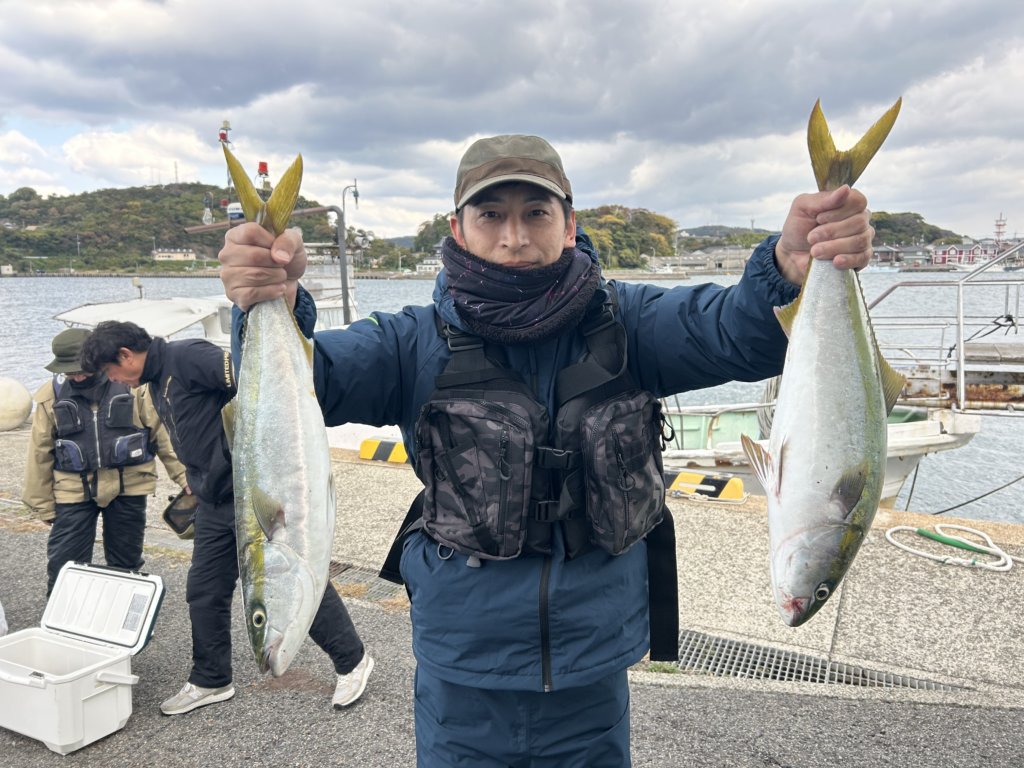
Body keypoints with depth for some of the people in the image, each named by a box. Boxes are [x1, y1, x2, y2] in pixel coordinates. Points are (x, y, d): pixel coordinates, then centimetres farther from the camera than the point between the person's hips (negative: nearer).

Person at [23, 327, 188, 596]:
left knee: (126, 564, 13)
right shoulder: (51, 395, -4)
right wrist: (41, 503, 7)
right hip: (73, 491, 1)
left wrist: (187, 477, -3)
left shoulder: (133, 385, -9)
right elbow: (40, 452, 4)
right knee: (63, 565, 0)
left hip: (127, 487, 0)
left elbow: (163, 432, -3)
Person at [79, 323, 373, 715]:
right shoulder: (157, 384, 16)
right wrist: (196, 488, 22)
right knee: (204, 592, 14)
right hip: (214, 503, 9)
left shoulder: (186, 356, -15)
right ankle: (210, 681, 32)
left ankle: (352, 661, 16)